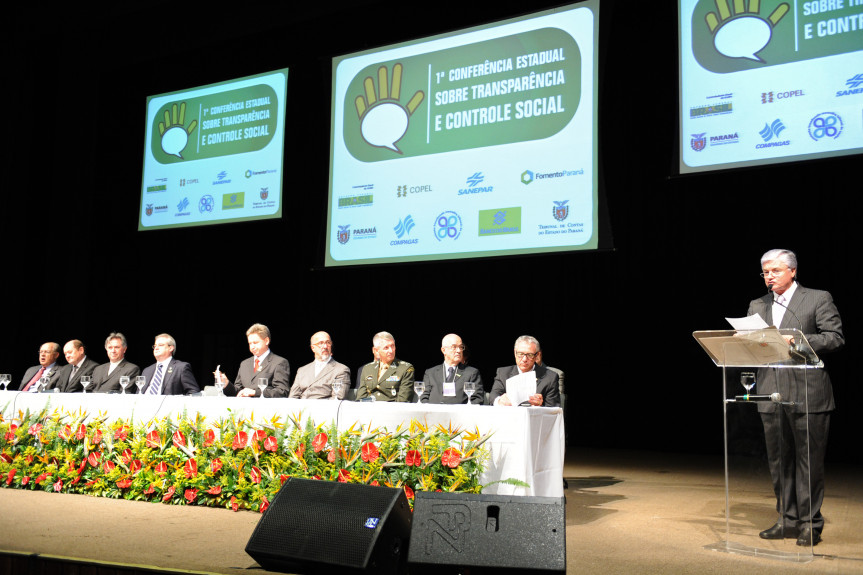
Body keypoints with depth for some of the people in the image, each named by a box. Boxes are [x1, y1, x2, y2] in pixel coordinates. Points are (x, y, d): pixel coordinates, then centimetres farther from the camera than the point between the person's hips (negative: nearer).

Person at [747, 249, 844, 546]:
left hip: (807, 393, -5)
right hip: (771, 395, 5)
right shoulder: (757, 306, 16)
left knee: (808, 460, 1)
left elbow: (836, 338, -5)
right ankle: (789, 520, 21)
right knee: (779, 460, 10)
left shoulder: (818, 299, 1)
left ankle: (810, 523, 11)